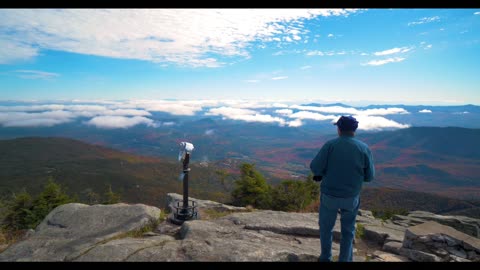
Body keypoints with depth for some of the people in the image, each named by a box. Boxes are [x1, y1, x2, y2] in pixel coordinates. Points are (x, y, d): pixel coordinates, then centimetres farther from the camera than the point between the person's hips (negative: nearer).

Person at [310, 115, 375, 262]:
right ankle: (345, 259, 32)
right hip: (351, 197, 1)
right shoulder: (364, 148, -7)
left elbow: (315, 168, -15)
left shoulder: (330, 144, -13)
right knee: (348, 231, 21)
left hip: (329, 195, -1)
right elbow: (369, 176, -2)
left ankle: (325, 258, 34)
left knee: (326, 227, 20)